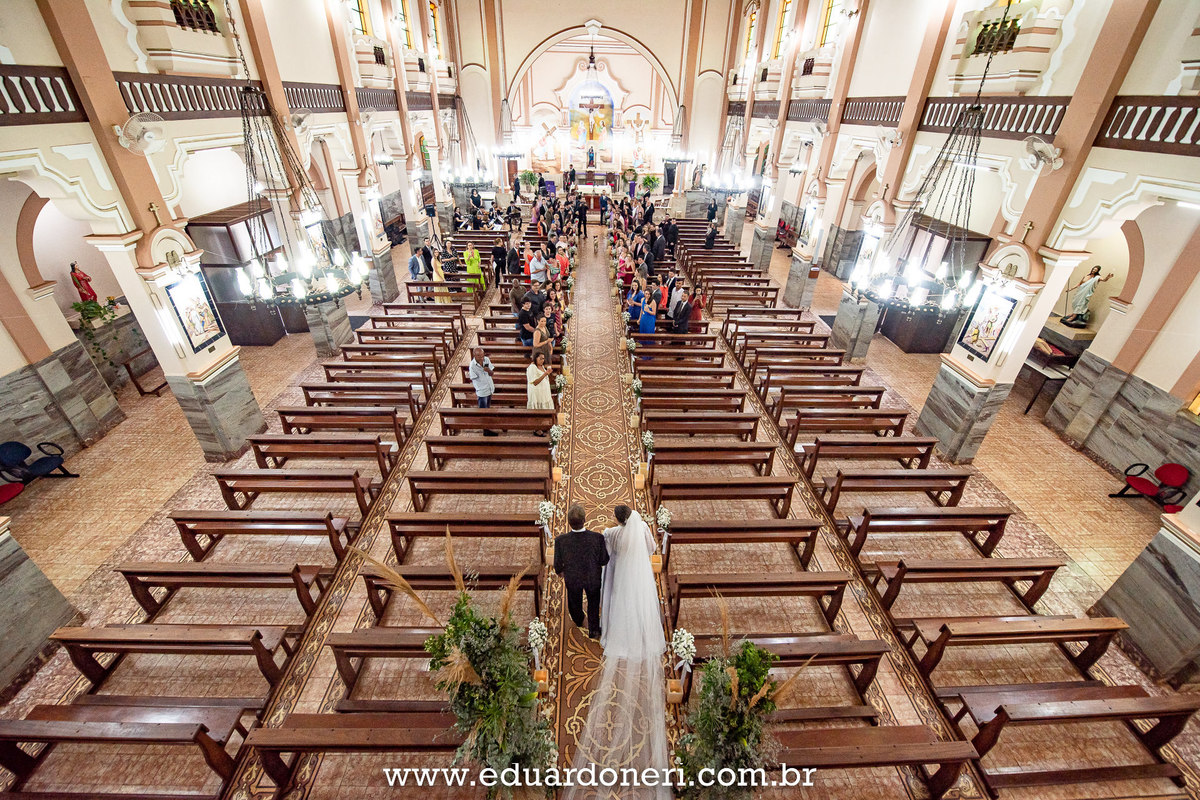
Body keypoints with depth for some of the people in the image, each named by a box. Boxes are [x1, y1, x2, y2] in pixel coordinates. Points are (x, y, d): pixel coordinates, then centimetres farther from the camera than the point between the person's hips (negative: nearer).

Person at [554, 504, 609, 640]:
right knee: (593, 603, 30)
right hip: (593, 577, -1)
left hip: (572, 579, 1)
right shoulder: (597, 538, -33)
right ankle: (593, 630, 50)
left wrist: (559, 572, 6)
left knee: (574, 602, 33)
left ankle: (579, 622, 63)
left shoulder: (560, 541, -32)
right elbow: (604, 560, -18)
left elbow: (558, 565, -17)